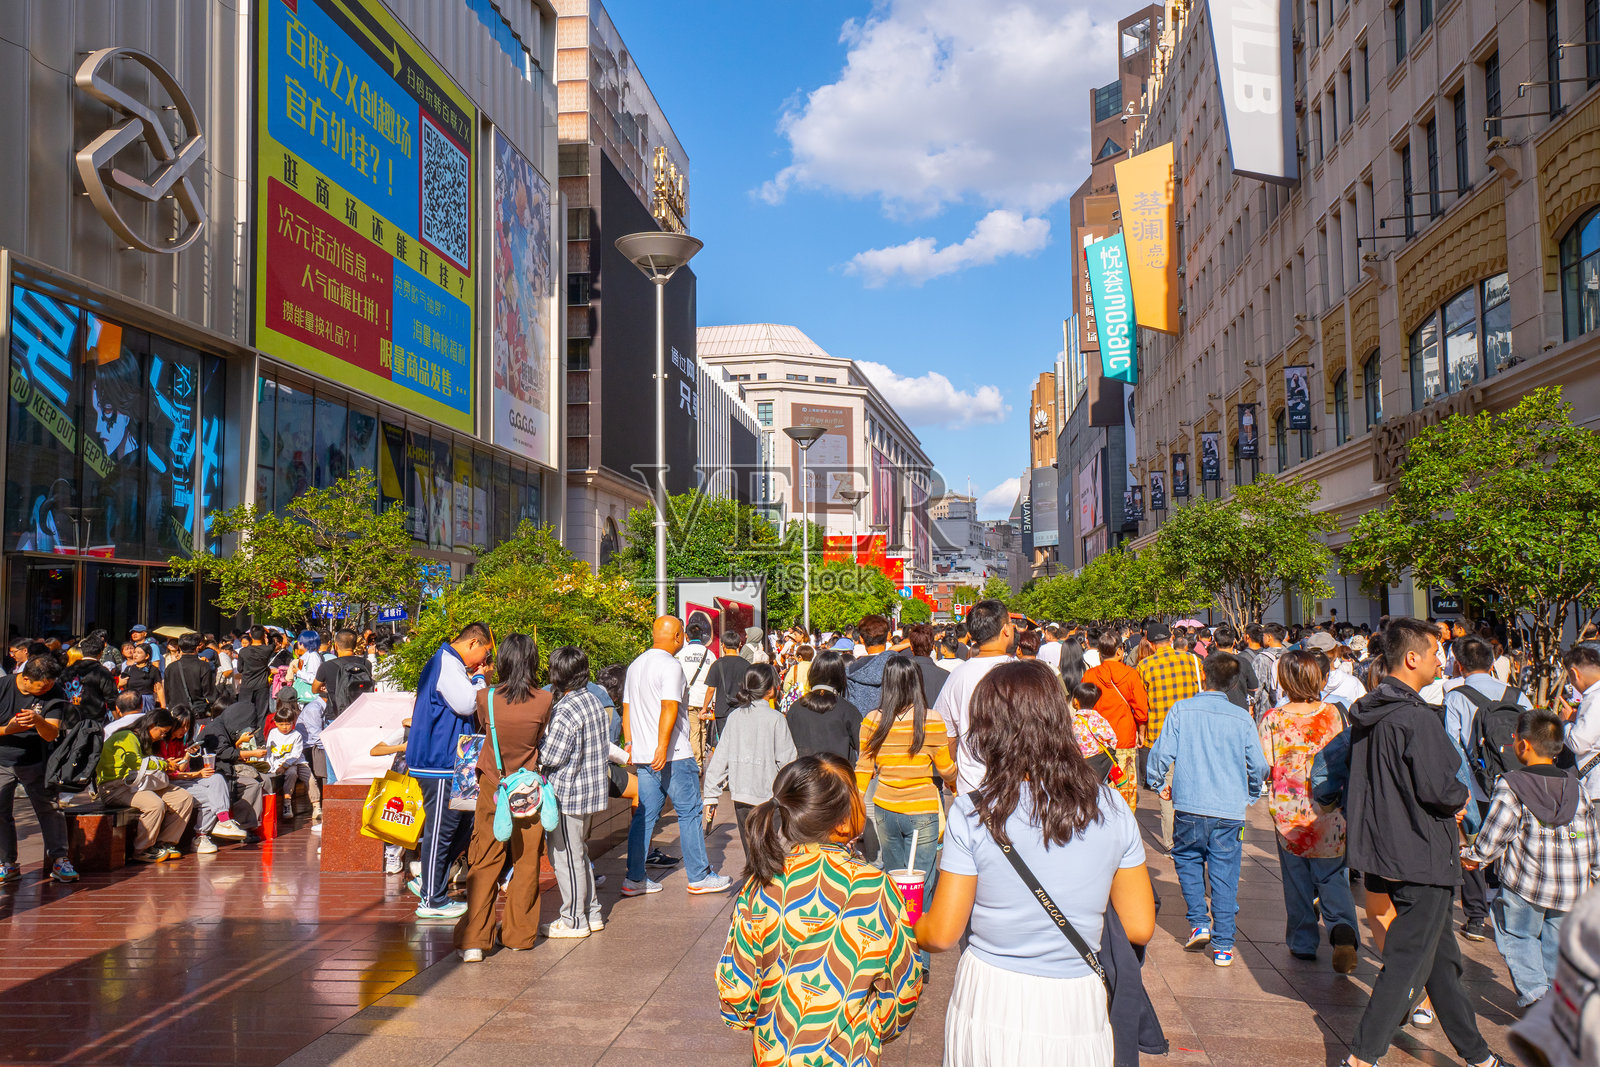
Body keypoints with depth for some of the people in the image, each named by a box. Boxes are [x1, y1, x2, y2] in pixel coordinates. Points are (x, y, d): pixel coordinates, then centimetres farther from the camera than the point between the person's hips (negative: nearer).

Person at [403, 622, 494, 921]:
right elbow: (466, 704, -22)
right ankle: (432, 901, 5)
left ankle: (427, 880, 23)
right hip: (439, 763, -11)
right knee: (441, 830, -3)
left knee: (464, 823, 15)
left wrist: (474, 680, 13)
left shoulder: (451, 664, 19)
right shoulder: (447, 664, -15)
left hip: (448, 763, 11)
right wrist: (479, 679, -7)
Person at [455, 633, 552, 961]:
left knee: (484, 864, 5)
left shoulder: (486, 698, -11)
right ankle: (520, 935, 21)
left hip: (492, 789, 0)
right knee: (525, 863, 12)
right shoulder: (544, 701, -12)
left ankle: (474, 940, 0)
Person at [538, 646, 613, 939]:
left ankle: (573, 920, 12)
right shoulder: (594, 701, 6)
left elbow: (549, 757, -21)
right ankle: (592, 913, 27)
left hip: (567, 794, -9)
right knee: (578, 854, 20)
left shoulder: (566, 711, -22)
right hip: (590, 790, 9)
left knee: (565, 857, 3)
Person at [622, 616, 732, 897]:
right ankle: (699, 877, 8)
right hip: (674, 756, -8)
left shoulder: (635, 666, 14)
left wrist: (629, 743, 23)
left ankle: (634, 879, 10)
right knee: (689, 813, 2)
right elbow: (669, 709, -22)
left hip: (642, 756, 8)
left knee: (644, 815, 10)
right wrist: (662, 748, -25)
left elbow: (627, 708, 18)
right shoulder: (670, 666, -13)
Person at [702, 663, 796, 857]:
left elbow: (721, 757, 5)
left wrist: (710, 794, 10)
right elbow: (787, 759, -8)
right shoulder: (775, 718, -9)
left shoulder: (734, 717, 4)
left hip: (739, 791, 5)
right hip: (766, 793, -4)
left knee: (750, 847, 13)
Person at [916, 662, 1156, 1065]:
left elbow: (941, 935, -7)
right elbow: (1140, 927, 0)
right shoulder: (1110, 806, -6)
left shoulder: (971, 813, -13)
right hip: (1077, 1014, 1)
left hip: (988, 1006, -1)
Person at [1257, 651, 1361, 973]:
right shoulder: (1334, 714, -4)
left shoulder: (1272, 719, -9)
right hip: (1330, 813, 1)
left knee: (1297, 882, 13)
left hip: (1289, 812, -1)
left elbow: (1266, 768, -8)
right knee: (1334, 879, 8)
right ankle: (1343, 930, -15)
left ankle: (1303, 943, 20)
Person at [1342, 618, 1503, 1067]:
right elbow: (1438, 788, -24)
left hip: (1386, 847, 9)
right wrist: (1463, 795, -1)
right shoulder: (1417, 719, -21)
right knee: (1408, 962, -1)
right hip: (1421, 857, -9)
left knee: (1442, 957, 19)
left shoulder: (1366, 714, 8)